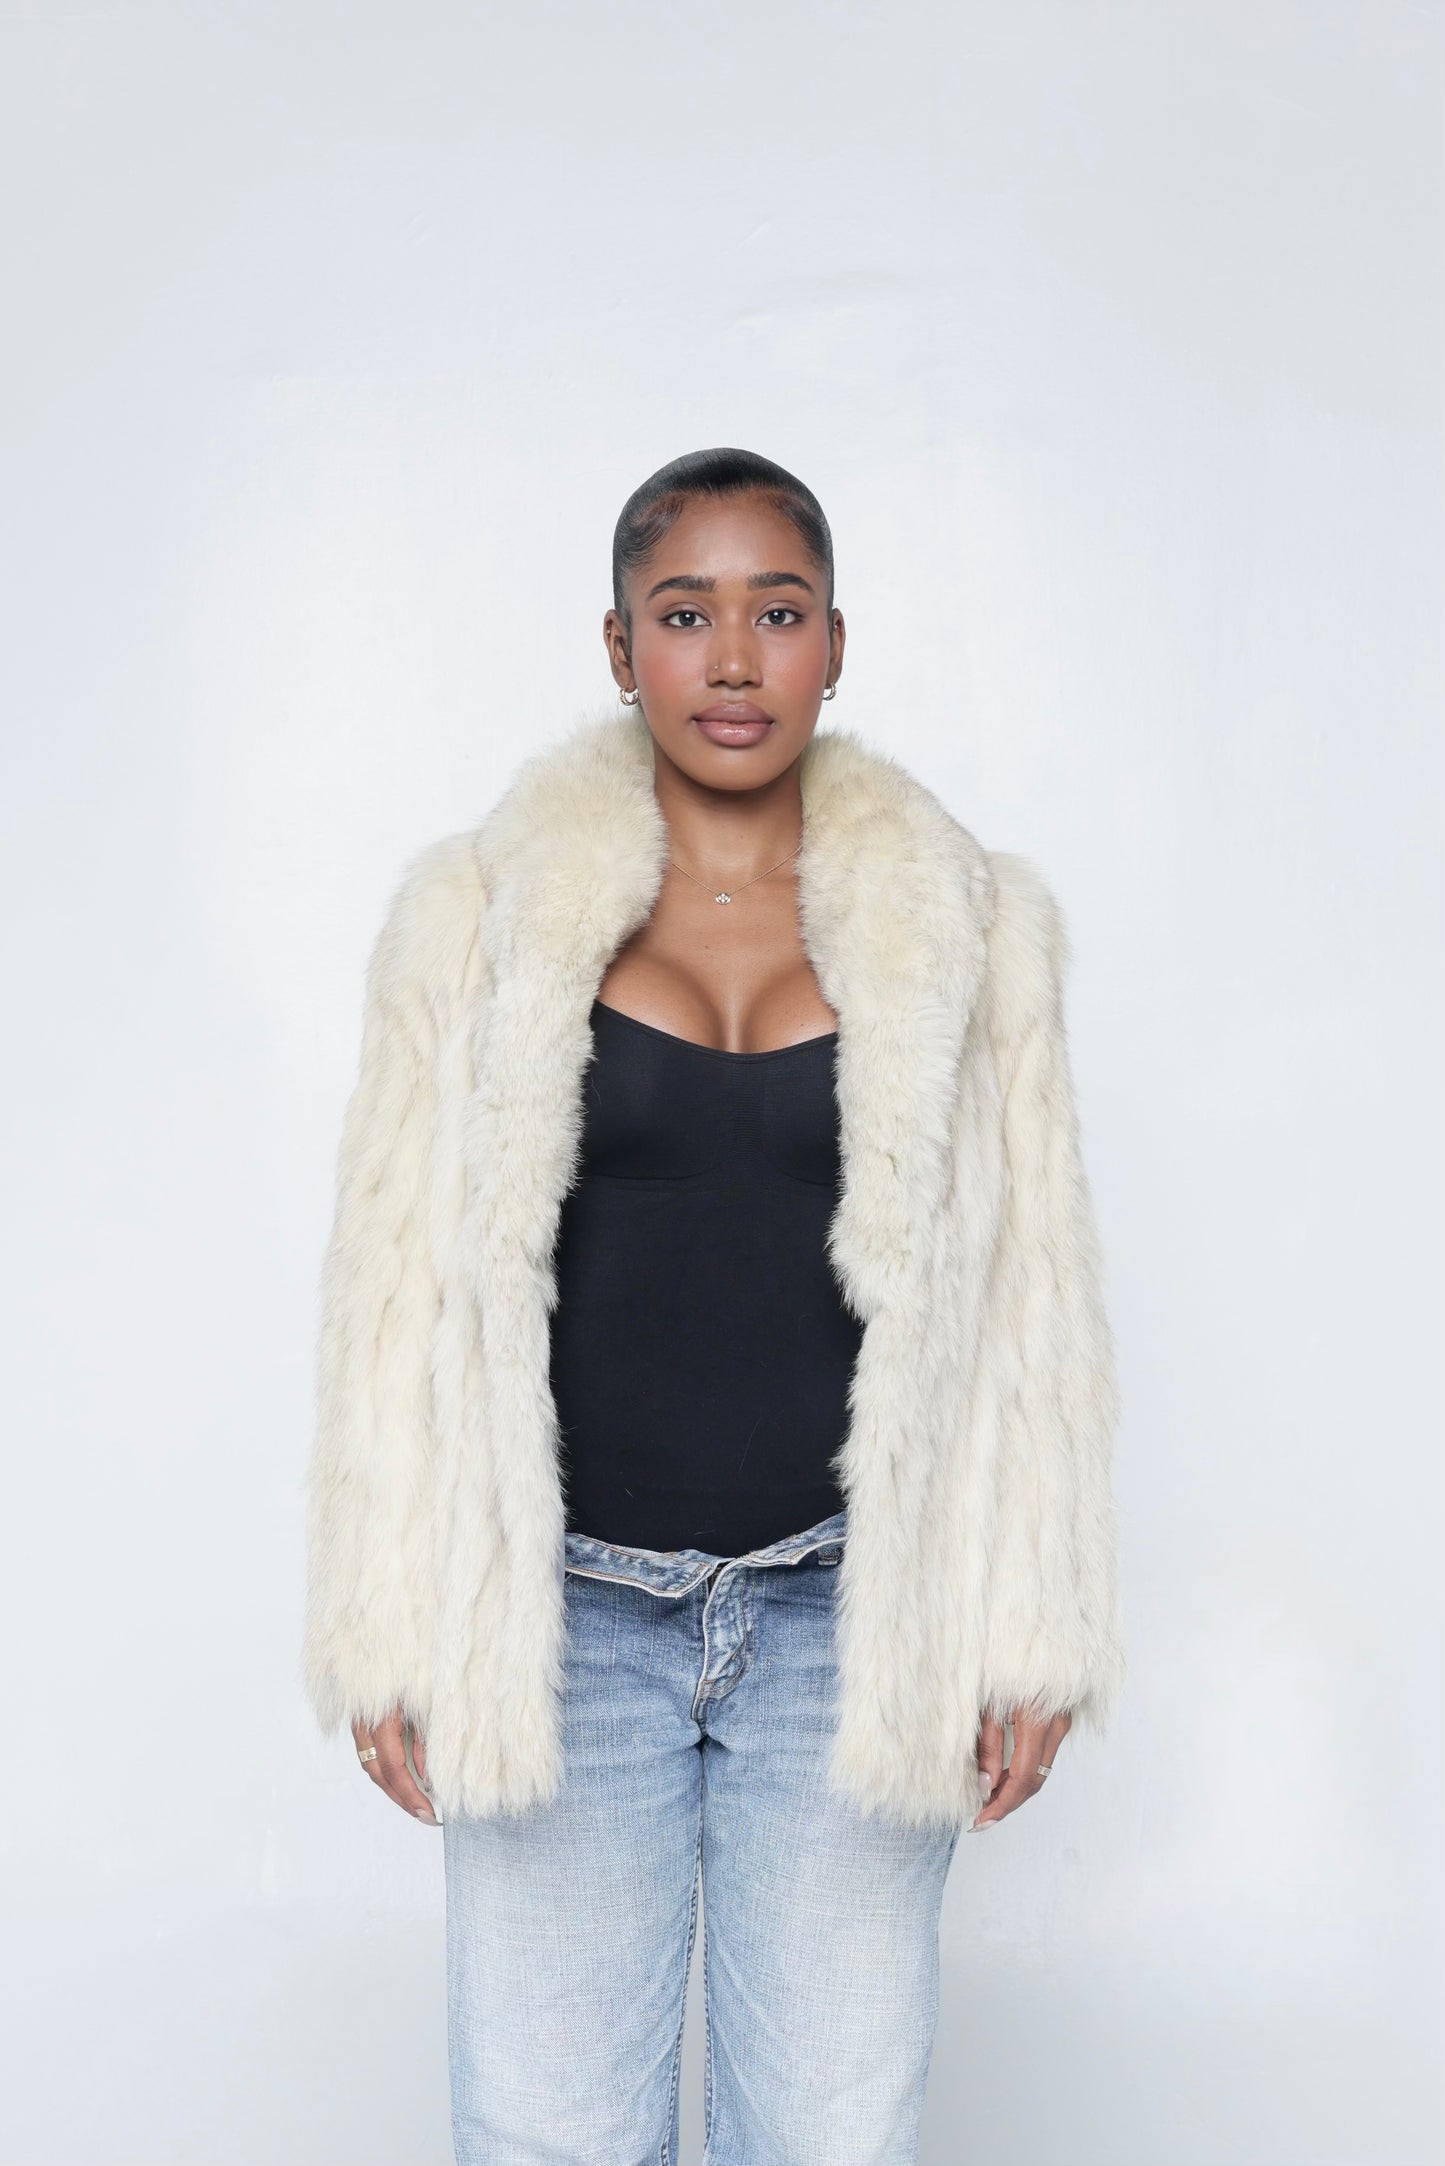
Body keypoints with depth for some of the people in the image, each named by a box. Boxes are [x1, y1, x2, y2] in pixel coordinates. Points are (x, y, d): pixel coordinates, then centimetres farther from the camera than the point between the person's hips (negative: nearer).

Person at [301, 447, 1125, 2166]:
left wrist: (1030, 1637, 1)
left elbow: (1032, 1302, 5)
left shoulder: (966, 926, 4)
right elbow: (398, 1288, 3)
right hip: (563, 1620, 0)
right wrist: (389, 1635, -1)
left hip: (850, 1623, 1)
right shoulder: (478, 916, 2)